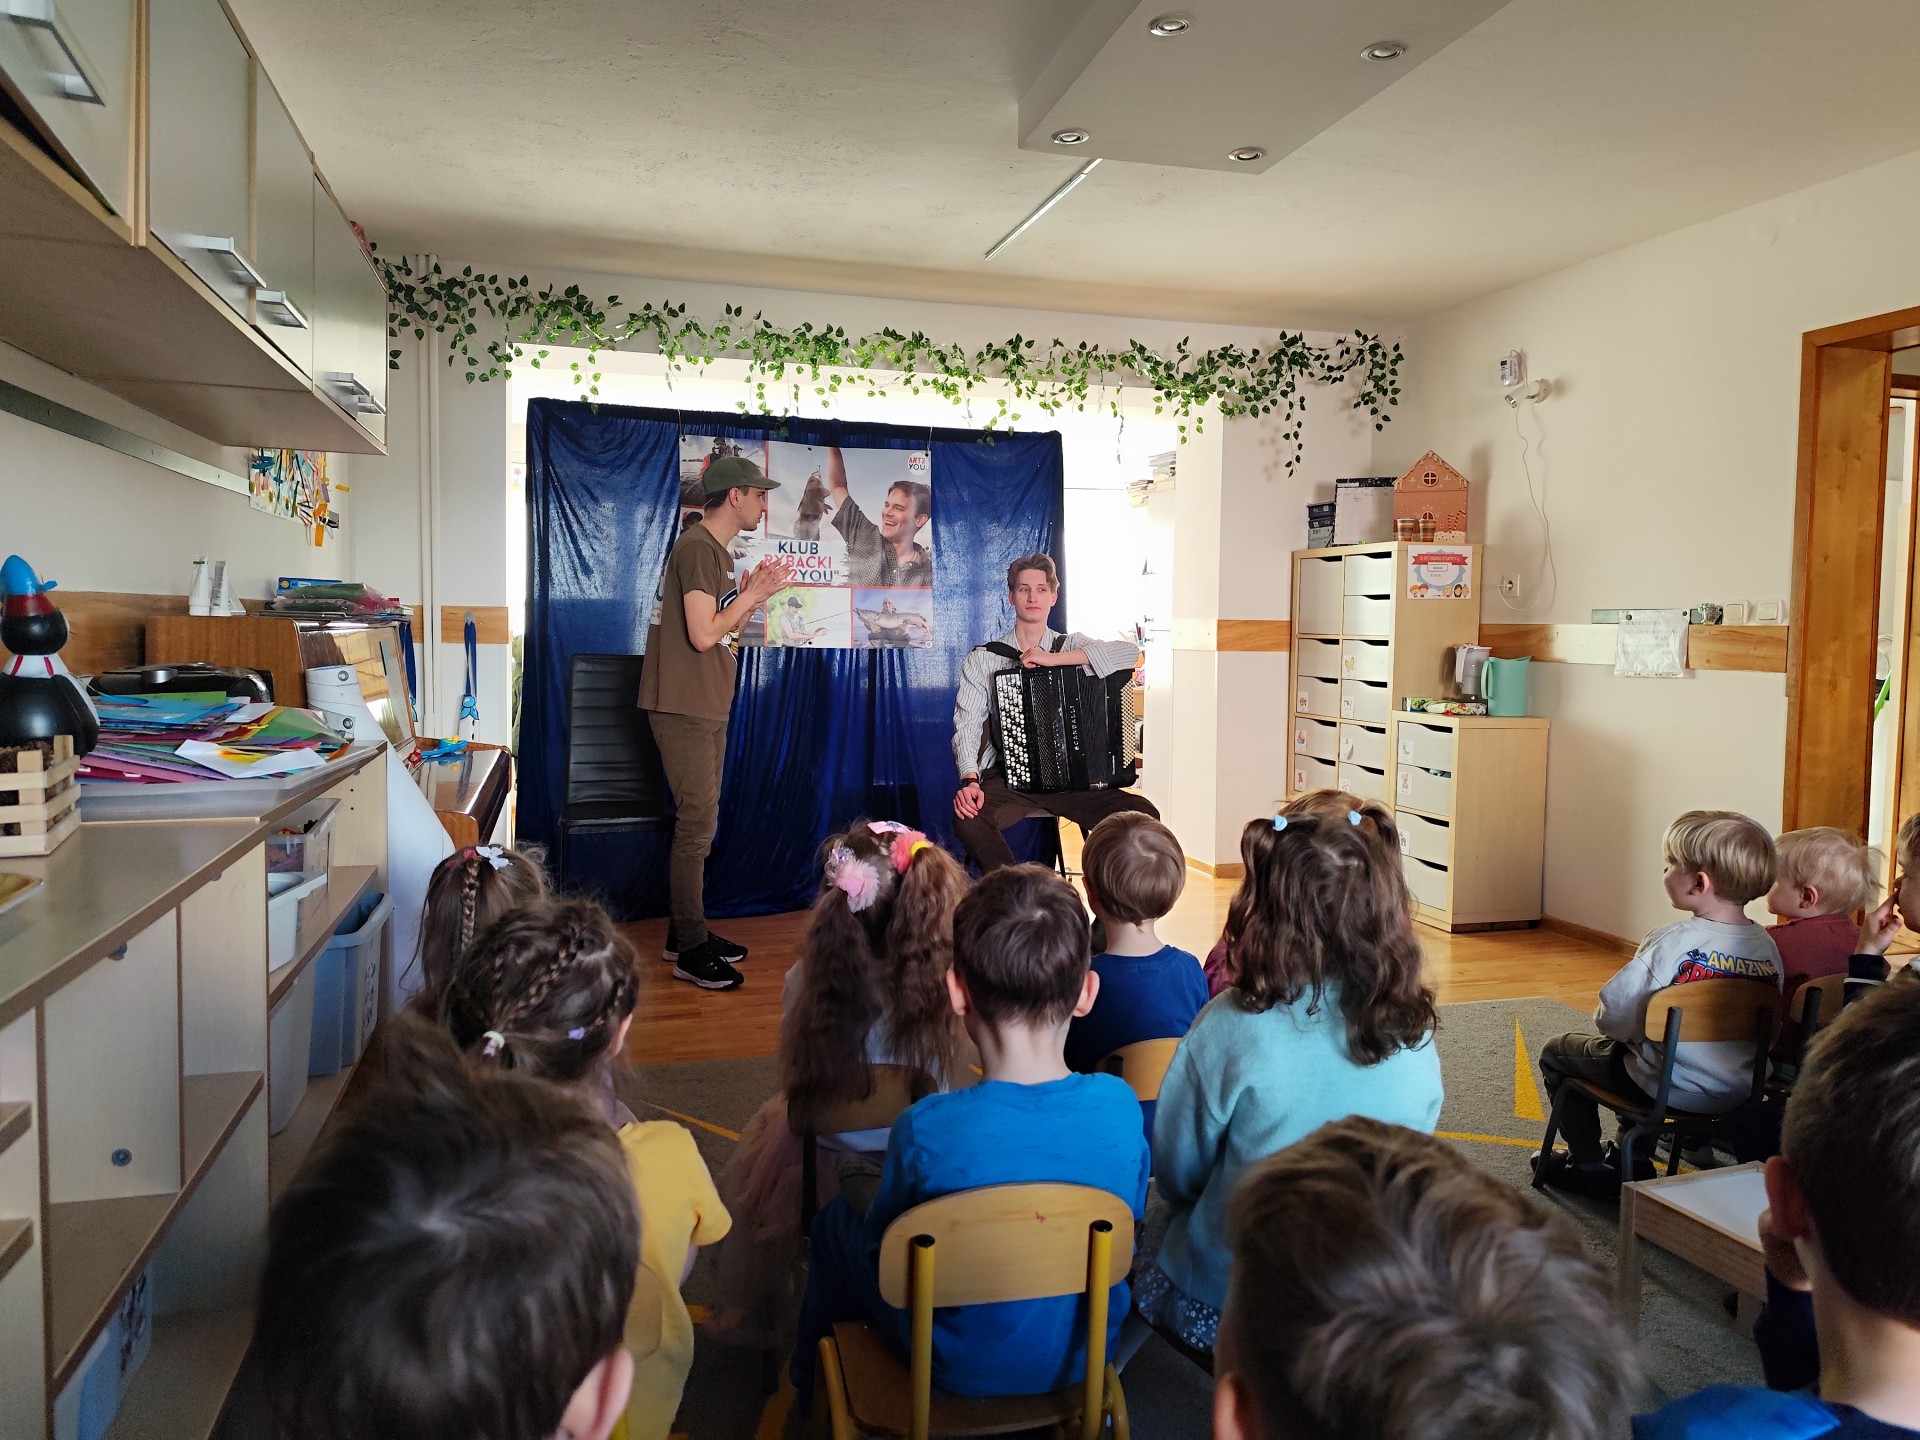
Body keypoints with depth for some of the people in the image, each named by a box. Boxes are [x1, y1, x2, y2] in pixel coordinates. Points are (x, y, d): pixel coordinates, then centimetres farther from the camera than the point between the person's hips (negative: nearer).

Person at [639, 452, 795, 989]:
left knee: (699, 820, 14)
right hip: (683, 708, -10)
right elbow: (703, 634, -22)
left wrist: (752, 592, 7)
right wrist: (755, 593, -11)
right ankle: (691, 950, 1)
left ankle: (688, 931, 23)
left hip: (708, 708, 10)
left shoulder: (716, 551, 17)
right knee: (698, 823, -7)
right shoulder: (698, 548, -15)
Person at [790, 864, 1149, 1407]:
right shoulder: (1121, 1106, -20)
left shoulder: (926, 1131, -31)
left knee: (834, 1220, 20)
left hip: (963, 1372, -4)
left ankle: (815, 1388, 42)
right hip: (1084, 1359, 4)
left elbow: (882, 1255, -13)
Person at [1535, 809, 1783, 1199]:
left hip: (1667, 1089, -7)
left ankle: (1588, 1165, 24)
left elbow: (1613, 1017, -22)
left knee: (1557, 1053, 16)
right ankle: (1633, 1155, 41)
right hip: (1737, 1092, 7)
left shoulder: (1670, 943, -25)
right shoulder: (1768, 948, -7)